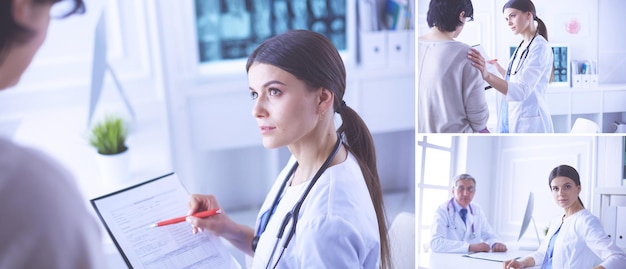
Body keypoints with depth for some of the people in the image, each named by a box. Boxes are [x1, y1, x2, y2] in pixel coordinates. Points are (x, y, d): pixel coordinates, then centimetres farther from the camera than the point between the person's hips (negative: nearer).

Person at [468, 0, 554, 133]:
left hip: (529, 122, -8)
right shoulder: (522, 46, 11)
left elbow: (521, 91, -28)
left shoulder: (540, 47, -15)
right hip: (512, 121, 8)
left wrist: (487, 75, -42)